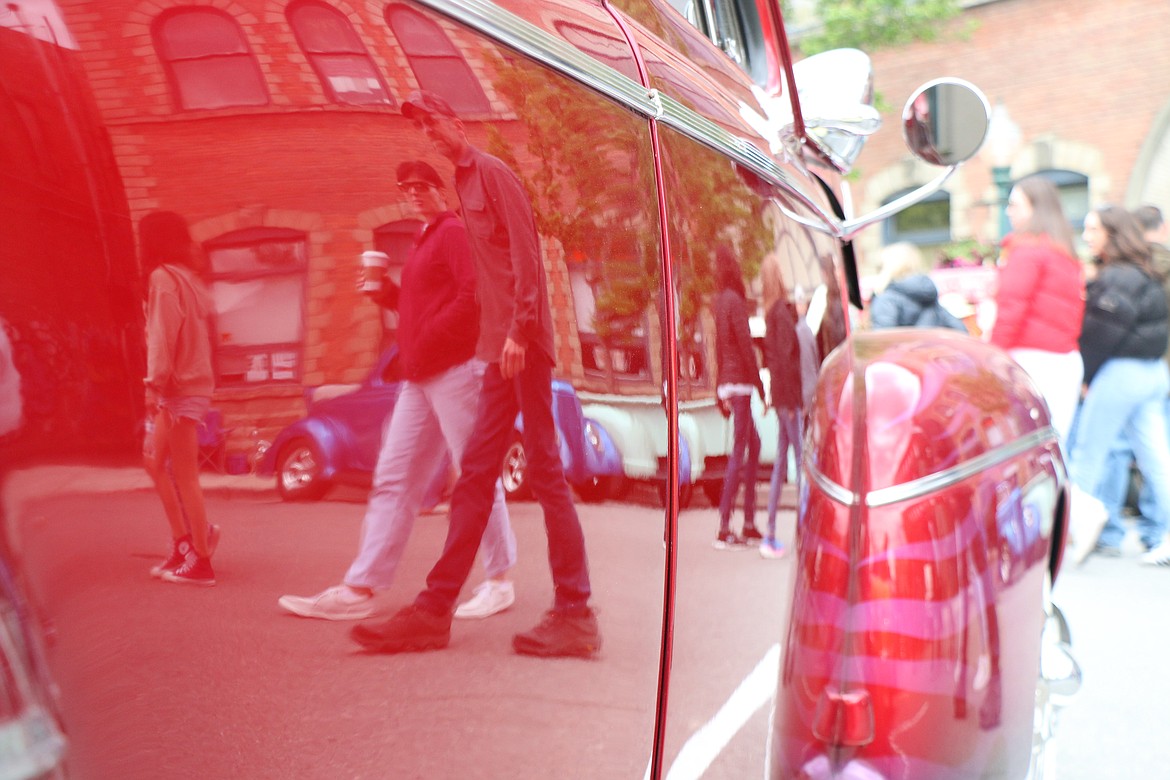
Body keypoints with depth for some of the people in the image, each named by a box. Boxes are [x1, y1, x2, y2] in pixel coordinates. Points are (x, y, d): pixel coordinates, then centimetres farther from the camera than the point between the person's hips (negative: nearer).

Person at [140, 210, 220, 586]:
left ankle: (200, 562, 1)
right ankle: (184, 544, 17)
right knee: (155, 461, 17)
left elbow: (164, 334, -18)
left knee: (184, 476, -4)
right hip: (191, 383, 10)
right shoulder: (188, 277, 17)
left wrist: (155, 382, -19)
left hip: (179, 387, -10)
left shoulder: (163, 277, -10)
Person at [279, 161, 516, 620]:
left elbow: (474, 297, -17)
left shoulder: (454, 233, -5)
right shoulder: (421, 244, 23)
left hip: (455, 370, -10)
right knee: (394, 481, 5)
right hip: (420, 377, 10)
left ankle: (499, 582, 7)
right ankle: (360, 590, 4)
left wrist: (427, 342, -16)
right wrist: (384, 291, 10)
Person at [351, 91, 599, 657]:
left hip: (520, 344, -9)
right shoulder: (465, 182, 23)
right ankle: (434, 610, 9)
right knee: (475, 473, 6)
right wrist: (493, 337, 14)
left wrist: (519, 329, -21)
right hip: (499, 350, 9)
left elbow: (525, 252, -13)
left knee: (544, 470, -8)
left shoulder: (491, 171, -2)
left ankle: (575, 614, -3)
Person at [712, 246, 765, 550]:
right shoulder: (734, 301, -13)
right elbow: (746, 345, -16)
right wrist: (761, 387, -10)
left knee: (754, 445, 15)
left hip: (728, 385, 9)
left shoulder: (720, 300, 13)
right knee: (739, 452, -7)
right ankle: (724, 529, -6)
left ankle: (749, 524, 17)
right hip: (739, 383, -9)